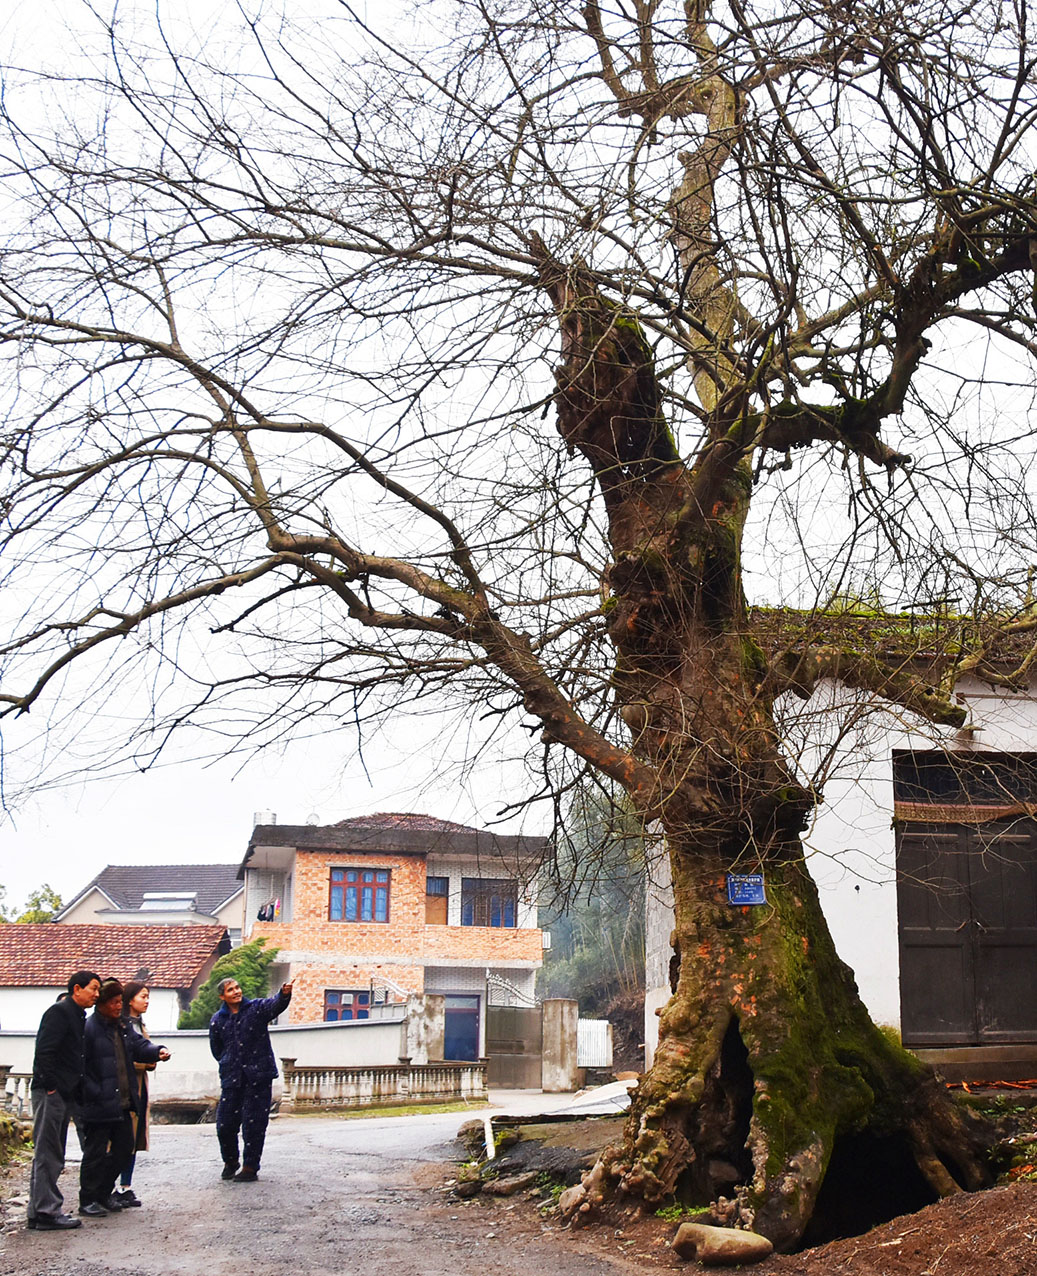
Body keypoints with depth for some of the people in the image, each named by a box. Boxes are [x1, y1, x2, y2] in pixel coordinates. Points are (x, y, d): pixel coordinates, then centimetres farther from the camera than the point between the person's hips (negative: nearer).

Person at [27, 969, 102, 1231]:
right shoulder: (59, 1012, -11)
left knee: (52, 1155, 13)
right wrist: (50, 1086, -19)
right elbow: (44, 1051, -19)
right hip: (50, 1092, -10)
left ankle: (39, 1210, 19)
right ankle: (46, 1211, -4)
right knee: (47, 1153, -6)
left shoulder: (78, 1016, 19)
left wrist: (73, 1090, 13)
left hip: (64, 1094, 10)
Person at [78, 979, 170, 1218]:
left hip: (123, 1104, 8)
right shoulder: (89, 1028, -13)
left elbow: (139, 1047, 10)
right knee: (96, 1152, 0)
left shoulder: (123, 1027, 13)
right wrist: (95, 1093, -18)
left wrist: (157, 1051, -11)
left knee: (124, 1147, 14)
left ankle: (104, 1192, 28)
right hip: (99, 1106, -8)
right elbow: (79, 1066, -15)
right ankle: (88, 1200, 12)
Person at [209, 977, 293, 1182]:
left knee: (254, 1124, -1)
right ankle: (230, 1162, 29)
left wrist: (284, 995, -43)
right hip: (231, 1079, 3)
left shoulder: (257, 1008, -1)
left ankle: (250, 1167, 11)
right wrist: (228, 1065, 12)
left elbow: (275, 1005, -23)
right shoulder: (217, 1020, 7)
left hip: (258, 1077, -3)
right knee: (225, 1124, 4)